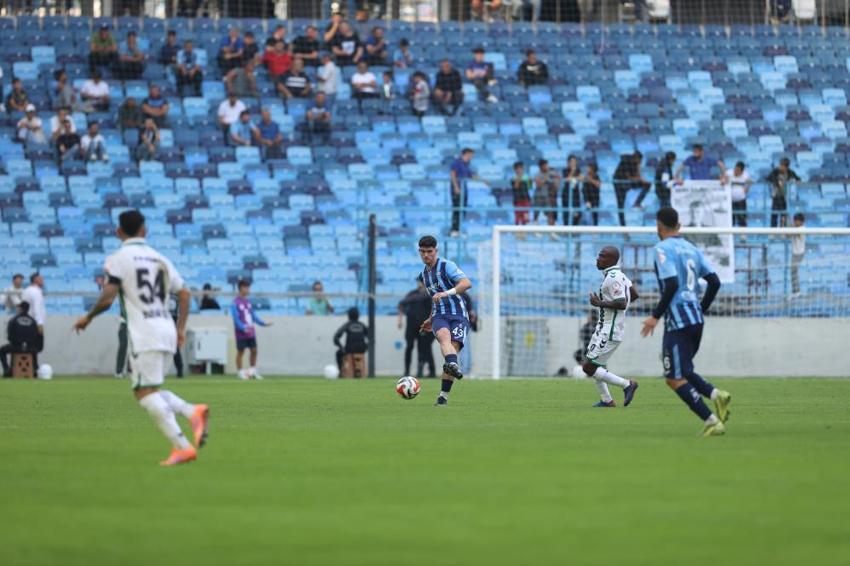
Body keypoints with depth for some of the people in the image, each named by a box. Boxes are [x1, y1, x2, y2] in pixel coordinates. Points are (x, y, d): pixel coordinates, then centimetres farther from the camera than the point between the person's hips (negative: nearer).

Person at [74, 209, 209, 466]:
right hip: (167, 330, 7)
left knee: (146, 392, -7)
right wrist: (181, 328, 22)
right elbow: (184, 294, 15)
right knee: (152, 390, 18)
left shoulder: (118, 259, -3)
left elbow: (107, 299, -12)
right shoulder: (158, 258, 16)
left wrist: (88, 318, 5)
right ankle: (192, 412, -7)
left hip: (143, 333, -7)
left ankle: (182, 446, -18)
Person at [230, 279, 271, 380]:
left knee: (254, 350, 8)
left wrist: (263, 323, 6)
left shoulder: (248, 302, 11)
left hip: (251, 333, 7)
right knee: (240, 351, 1)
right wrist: (243, 328, -29)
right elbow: (236, 318, -17)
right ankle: (240, 372, 9)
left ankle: (253, 371, 20)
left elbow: (253, 316, 15)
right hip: (241, 333, -7)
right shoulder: (235, 303, -11)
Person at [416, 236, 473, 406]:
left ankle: (444, 395, -17)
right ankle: (453, 365, -64)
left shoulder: (447, 266, -2)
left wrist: (446, 293, -29)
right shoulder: (424, 275, 20)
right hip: (439, 317, 4)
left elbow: (467, 283, -18)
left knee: (453, 348, -21)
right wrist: (431, 319, 36)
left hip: (458, 315, -4)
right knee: (444, 336, -32)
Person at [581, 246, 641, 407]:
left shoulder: (613, 278, -20)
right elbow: (634, 294, 19)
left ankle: (627, 385, -3)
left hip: (610, 332, -10)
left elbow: (622, 304, -27)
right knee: (589, 364, 17)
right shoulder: (619, 274, 10)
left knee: (588, 368, -10)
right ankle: (607, 401, 24)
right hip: (604, 327, 10)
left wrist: (600, 303, -19)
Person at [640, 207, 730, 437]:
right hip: (696, 319, 8)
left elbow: (672, 284, -20)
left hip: (678, 321, -8)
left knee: (675, 379, -4)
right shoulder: (692, 249, 15)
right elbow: (714, 282, 11)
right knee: (682, 372, 21)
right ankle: (716, 395, -4)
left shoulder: (663, 249, -8)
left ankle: (711, 421, -13)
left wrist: (655, 316, -14)